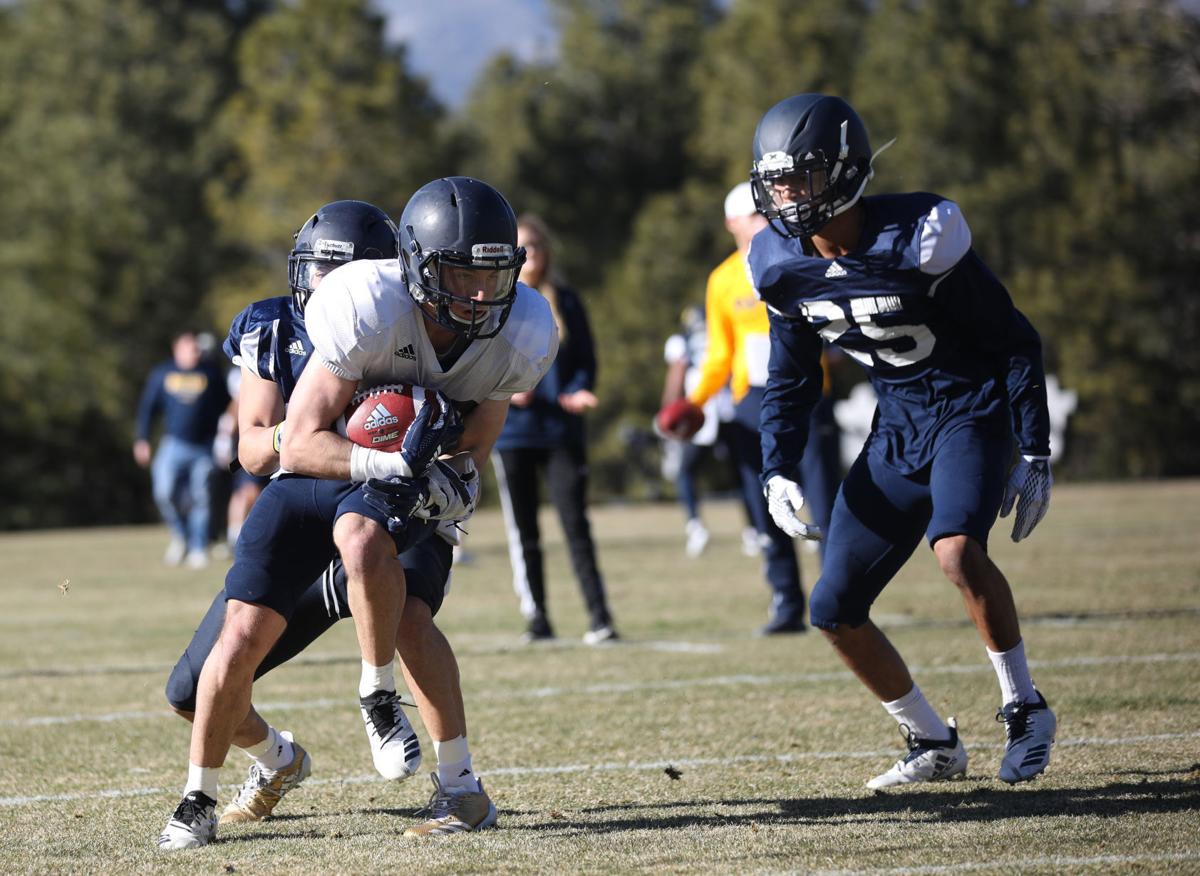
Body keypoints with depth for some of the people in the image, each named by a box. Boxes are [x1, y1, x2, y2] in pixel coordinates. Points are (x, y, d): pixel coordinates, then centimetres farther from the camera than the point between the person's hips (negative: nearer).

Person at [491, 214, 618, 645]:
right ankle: (536, 618, 11)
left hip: (561, 431, 0)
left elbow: (586, 359, 10)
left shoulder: (565, 302, 8)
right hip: (511, 432, 0)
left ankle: (599, 617, -7)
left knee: (575, 523, -6)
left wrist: (578, 392, -10)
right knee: (522, 530, 3)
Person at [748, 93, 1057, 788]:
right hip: (898, 426, 7)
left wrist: (1035, 457, -12)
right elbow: (791, 383, 12)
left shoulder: (918, 238, -21)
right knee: (836, 611, 1)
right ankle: (936, 745, 19)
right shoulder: (785, 265, -3)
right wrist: (779, 473, -2)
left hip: (971, 411, -6)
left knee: (958, 550, -34)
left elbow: (1015, 340, -12)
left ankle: (1025, 710, -14)